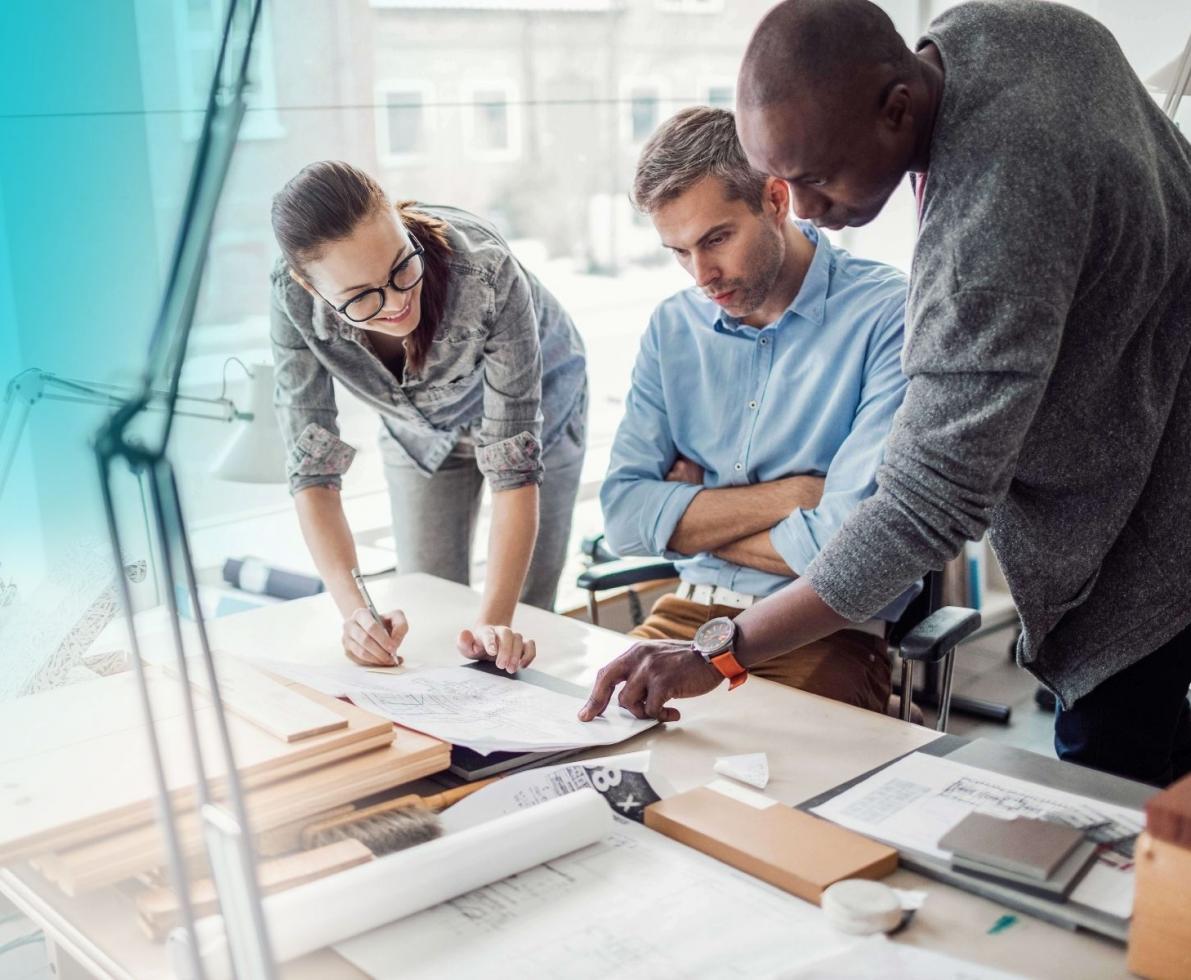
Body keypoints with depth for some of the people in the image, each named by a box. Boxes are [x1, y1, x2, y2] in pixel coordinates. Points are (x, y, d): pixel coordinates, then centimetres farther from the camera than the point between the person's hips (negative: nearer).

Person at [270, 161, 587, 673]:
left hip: (535, 406, -2)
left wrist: (496, 622, -46)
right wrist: (355, 609, -42)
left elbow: (514, 464, -37)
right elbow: (312, 464, -29)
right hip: (418, 428, 2)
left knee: (525, 622, 2)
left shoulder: (485, 271, -42)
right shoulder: (293, 297, -33)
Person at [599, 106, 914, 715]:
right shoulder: (673, 328, 8)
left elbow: (851, 540, -18)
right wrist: (790, 495, -11)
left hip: (827, 633, -4)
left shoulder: (886, 314, -11)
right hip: (689, 614, 5)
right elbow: (623, 515, 0)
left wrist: (691, 517, -3)